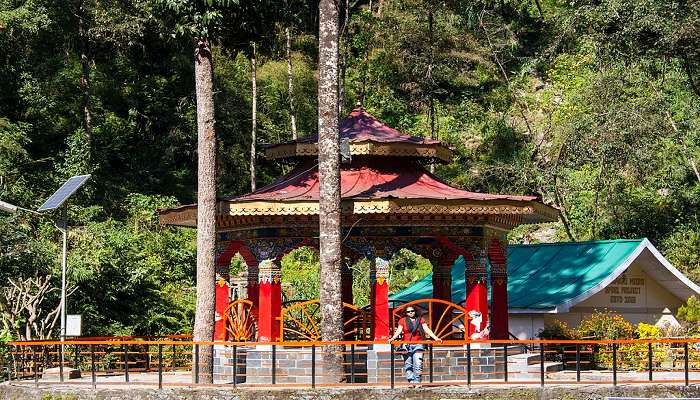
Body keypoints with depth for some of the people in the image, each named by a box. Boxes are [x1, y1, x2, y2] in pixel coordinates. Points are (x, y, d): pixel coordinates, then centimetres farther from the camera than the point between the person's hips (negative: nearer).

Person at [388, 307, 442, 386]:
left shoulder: (420, 320, 12)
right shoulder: (403, 321, 10)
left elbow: (427, 330, 6)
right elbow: (398, 331, 0)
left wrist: (436, 338, -6)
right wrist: (393, 338, -18)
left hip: (418, 345, -1)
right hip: (407, 345, 1)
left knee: (418, 364, -12)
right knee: (408, 364, -5)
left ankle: (417, 381, -12)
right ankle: (411, 380, -6)